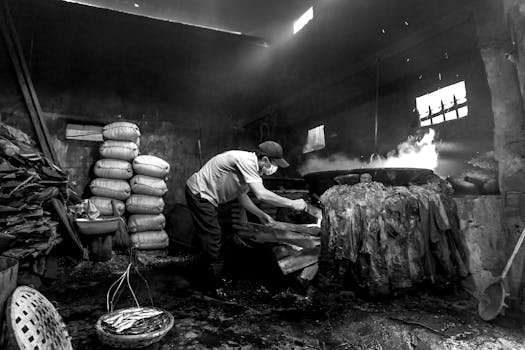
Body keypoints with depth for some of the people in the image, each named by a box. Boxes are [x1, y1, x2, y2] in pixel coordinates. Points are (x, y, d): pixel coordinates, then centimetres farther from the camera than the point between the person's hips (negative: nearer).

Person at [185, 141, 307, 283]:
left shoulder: (251, 167, 1)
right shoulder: (246, 160, -29)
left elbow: (241, 195, 10)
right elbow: (261, 195, -36)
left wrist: (261, 215, 3)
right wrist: (292, 203, -27)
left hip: (204, 194, 10)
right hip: (198, 193, -10)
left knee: (214, 237, 18)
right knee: (212, 237, -3)